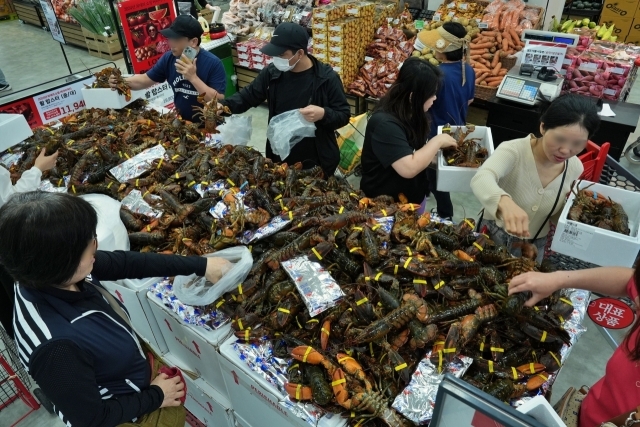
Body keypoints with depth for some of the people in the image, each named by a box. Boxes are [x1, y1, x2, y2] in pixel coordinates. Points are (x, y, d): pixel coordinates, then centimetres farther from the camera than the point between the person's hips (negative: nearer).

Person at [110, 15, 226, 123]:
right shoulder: (169, 58, 0)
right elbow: (146, 79, 10)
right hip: (181, 121, 3)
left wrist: (193, 78, -28)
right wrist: (122, 82, -8)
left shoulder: (213, 64, -16)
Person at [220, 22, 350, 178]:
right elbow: (248, 95, 8)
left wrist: (323, 114, -30)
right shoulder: (272, 72, -2)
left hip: (317, 161, -4)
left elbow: (344, 115, -10)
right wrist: (223, 106, -10)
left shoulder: (327, 77, -14)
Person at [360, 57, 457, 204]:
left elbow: (418, 154, 8)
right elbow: (409, 168, -35)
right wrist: (437, 141, -24)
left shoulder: (410, 115, 0)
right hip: (385, 203, -8)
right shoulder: (384, 124, -28)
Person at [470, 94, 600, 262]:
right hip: (494, 237, -3)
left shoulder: (575, 168, -10)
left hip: (535, 247, 4)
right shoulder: (513, 150, -27)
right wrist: (505, 202, -67)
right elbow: (481, 179, -50)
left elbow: (557, 216, 5)